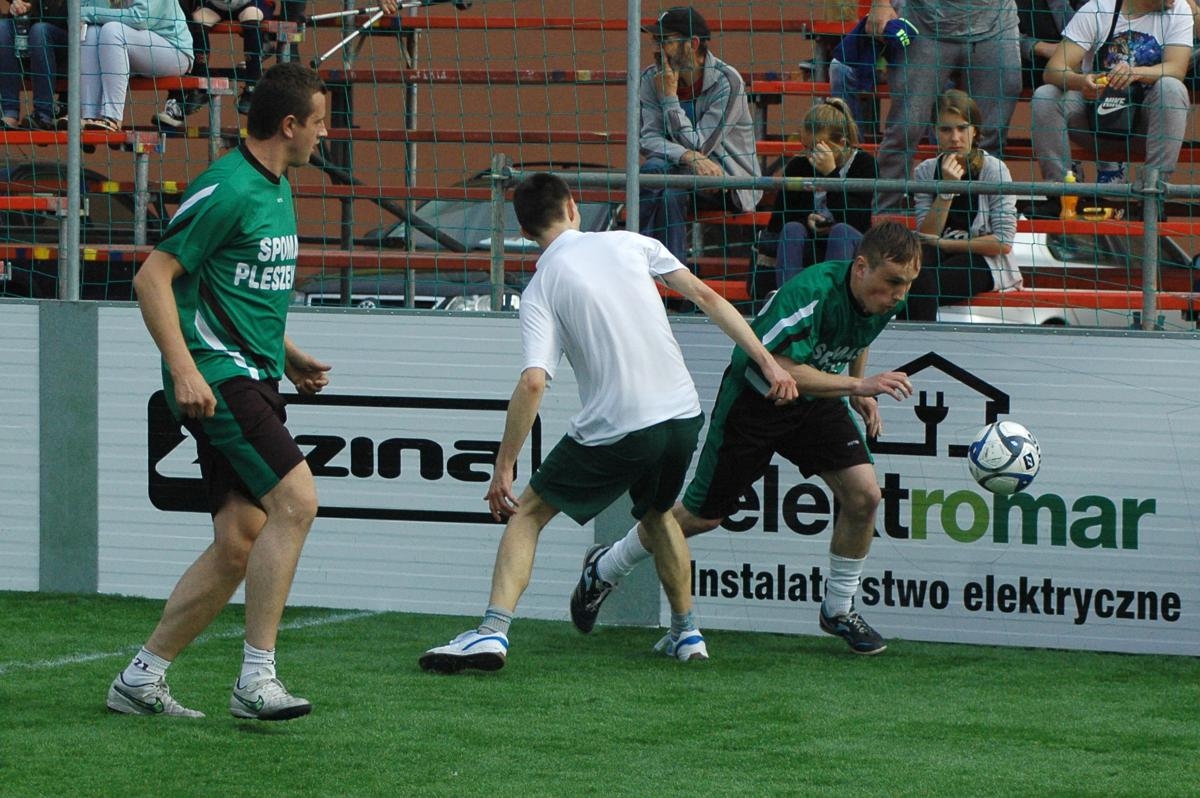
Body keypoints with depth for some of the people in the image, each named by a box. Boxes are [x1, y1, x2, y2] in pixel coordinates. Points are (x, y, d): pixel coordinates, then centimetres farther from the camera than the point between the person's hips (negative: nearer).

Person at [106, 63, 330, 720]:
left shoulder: (276, 190, 17)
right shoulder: (227, 190, -13)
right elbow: (152, 277, -16)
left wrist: (289, 357, 23)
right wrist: (183, 368, -23)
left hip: (250, 381, 10)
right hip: (216, 376, -10)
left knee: (239, 544, 4)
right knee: (296, 499, -20)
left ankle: (141, 679, 11)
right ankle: (256, 678, -17)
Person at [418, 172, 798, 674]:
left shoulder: (540, 290, -3)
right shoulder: (628, 243, 7)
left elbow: (533, 383, -14)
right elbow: (705, 296, 2)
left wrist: (503, 468, -11)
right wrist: (767, 362, 4)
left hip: (615, 429, -4)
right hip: (682, 415, 4)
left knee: (529, 513, 9)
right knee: (658, 512, 32)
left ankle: (493, 632, -8)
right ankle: (686, 633, 33)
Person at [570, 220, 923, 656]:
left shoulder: (887, 299, -11)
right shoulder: (810, 292, -36)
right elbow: (782, 371, -43)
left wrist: (861, 389, 11)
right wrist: (858, 384, -46)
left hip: (817, 396, 6)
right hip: (753, 395, -6)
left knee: (863, 495, -12)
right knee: (702, 514, 5)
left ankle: (839, 609, 9)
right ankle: (604, 569, 30)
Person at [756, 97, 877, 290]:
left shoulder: (864, 164, -6)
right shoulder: (798, 167, 2)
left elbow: (856, 224, -20)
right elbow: (775, 225, 3)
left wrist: (831, 173, -24)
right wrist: (805, 221, -17)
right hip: (808, 251, 2)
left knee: (842, 231, -32)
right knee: (793, 229, -27)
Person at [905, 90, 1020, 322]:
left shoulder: (993, 170, -4)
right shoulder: (925, 172, 6)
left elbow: (1003, 243, -9)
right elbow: (926, 238, -3)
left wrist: (941, 244, -9)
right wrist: (947, 188, -15)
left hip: (985, 264, -3)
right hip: (939, 260, 3)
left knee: (923, 284, -31)